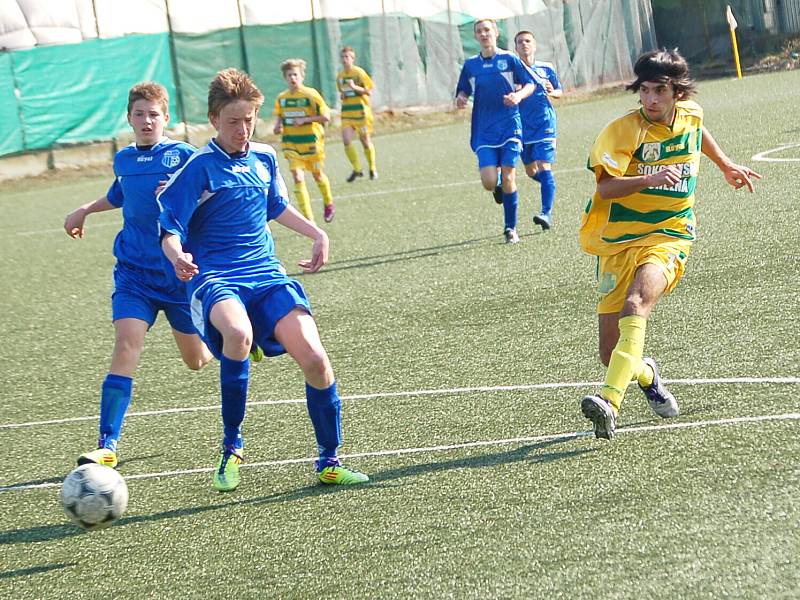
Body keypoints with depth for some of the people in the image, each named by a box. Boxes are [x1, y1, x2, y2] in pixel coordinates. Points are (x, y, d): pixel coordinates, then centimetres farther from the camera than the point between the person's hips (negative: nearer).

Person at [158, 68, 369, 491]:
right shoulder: (200, 168, -6)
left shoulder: (264, 158, 11)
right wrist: (178, 257, -29)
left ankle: (329, 462, 5)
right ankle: (231, 448, -18)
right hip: (215, 277, -5)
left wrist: (317, 234, 23)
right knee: (238, 333, -39)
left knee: (313, 357, -15)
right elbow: (169, 229, -9)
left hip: (265, 274, 5)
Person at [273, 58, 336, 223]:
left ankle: (329, 204, 44)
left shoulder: (310, 95, -11)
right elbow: (279, 116, 17)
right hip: (291, 143, 3)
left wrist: (305, 120, -20)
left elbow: (326, 116, -11)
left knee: (317, 175, 14)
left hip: (311, 140, -3)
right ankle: (308, 219, -10)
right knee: (297, 177, -11)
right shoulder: (281, 98, 2)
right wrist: (278, 125, -6)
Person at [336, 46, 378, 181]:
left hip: (361, 111, -4)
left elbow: (369, 91, -9)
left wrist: (355, 87, -24)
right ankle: (357, 169, 0)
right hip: (346, 113, 4)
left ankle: (372, 169, 23)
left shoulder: (359, 72, -8)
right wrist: (341, 95, 1)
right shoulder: (340, 76, 9)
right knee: (346, 141, -12)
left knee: (365, 141, 6)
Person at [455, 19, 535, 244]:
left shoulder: (509, 59, 1)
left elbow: (530, 84, 4)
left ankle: (510, 228, 7)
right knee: (489, 181, -11)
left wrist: (518, 96, -17)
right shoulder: (470, 65, 9)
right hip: (484, 130, 2)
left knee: (507, 177, -5)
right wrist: (460, 99, -6)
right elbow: (463, 91, 18)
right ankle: (498, 188, 27)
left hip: (509, 126, -2)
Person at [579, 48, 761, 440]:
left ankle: (610, 401, -47)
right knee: (611, 353, -1)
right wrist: (649, 179, -40)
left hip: (669, 236, 0)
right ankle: (645, 375, 37)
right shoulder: (623, 130, -12)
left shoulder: (691, 115, 4)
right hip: (618, 241, 0)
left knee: (637, 304, -32)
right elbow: (606, 188, -25)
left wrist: (726, 166, 41)